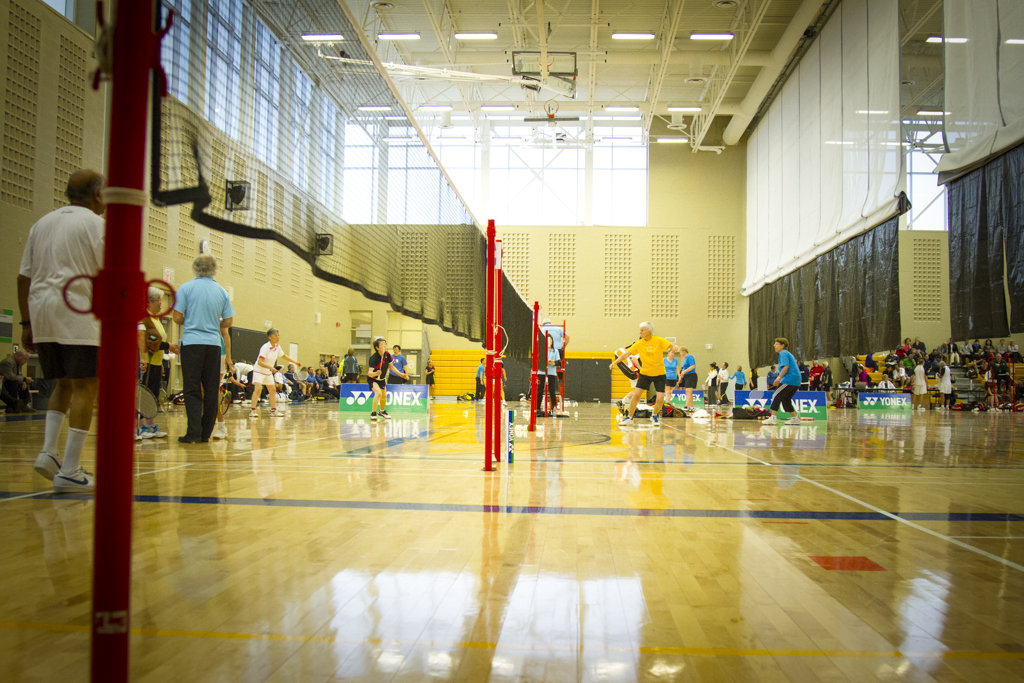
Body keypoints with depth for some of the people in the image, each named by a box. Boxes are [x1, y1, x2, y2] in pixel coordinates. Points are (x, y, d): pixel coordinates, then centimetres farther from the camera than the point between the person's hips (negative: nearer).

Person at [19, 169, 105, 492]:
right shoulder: (95, 223, -1)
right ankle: (69, 472, -6)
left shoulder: (42, 222, 18)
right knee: (85, 388, -4)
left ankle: (48, 452, 5)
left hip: (41, 312, 7)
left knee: (63, 385, 19)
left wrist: (27, 323, 17)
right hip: (78, 313, -7)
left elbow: (23, 277, 15)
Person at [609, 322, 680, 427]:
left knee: (660, 399, -9)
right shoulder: (639, 343, -4)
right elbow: (626, 353, -6)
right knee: (635, 395, -9)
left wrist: (675, 348, -40)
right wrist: (614, 362, -16)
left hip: (659, 374, -2)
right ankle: (629, 418, 6)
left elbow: (673, 346, -16)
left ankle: (655, 416, 21)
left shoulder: (659, 340, -11)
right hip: (645, 373, 2)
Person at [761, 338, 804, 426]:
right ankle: (795, 418, 18)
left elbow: (786, 366, -18)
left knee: (776, 396, -11)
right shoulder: (788, 354, 25)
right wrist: (779, 377, 25)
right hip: (796, 381, 10)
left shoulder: (783, 353, -5)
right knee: (785, 399, 17)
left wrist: (779, 378, -24)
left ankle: (773, 418, -20)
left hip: (789, 379, -10)